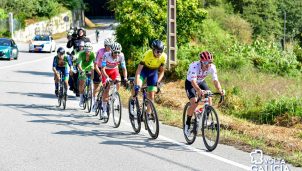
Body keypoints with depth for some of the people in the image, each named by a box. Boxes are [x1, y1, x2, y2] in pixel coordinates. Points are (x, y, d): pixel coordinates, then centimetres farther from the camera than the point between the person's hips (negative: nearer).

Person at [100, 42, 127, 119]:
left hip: (114, 70, 3)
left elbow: (124, 68, -23)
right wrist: (107, 78, -50)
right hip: (106, 70, -3)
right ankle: (104, 111, -8)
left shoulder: (121, 56, -26)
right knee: (106, 89, -13)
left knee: (118, 82, -25)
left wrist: (125, 78, -38)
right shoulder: (106, 55, -33)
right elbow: (103, 69, -36)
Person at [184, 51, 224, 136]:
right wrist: (199, 90, -65)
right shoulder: (194, 66, -37)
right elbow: (193, 82, -46)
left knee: (209, 99, -19)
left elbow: (215, 80, -26)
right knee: (194, 102, -23)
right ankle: (187, 124, -6)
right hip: (190, 83, -4)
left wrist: (220, 90, -46)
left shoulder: (212, 67, -24)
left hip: (201, 82, 4)